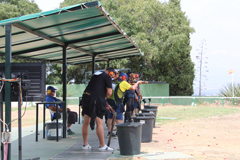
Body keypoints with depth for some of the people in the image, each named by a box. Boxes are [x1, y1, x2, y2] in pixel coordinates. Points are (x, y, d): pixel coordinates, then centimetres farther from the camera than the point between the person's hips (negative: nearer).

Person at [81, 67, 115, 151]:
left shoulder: (95, 74, 26)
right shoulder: (107, 77, 1)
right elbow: (109, 92, -7)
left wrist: (104, 103, 26)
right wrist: (104, 98, 13)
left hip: (86, 97, 8)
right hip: (95, 100, -8)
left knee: (86, 122, 11)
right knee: (100, 123, -3)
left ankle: (85, 144, 20)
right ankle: (102, 146, 2)